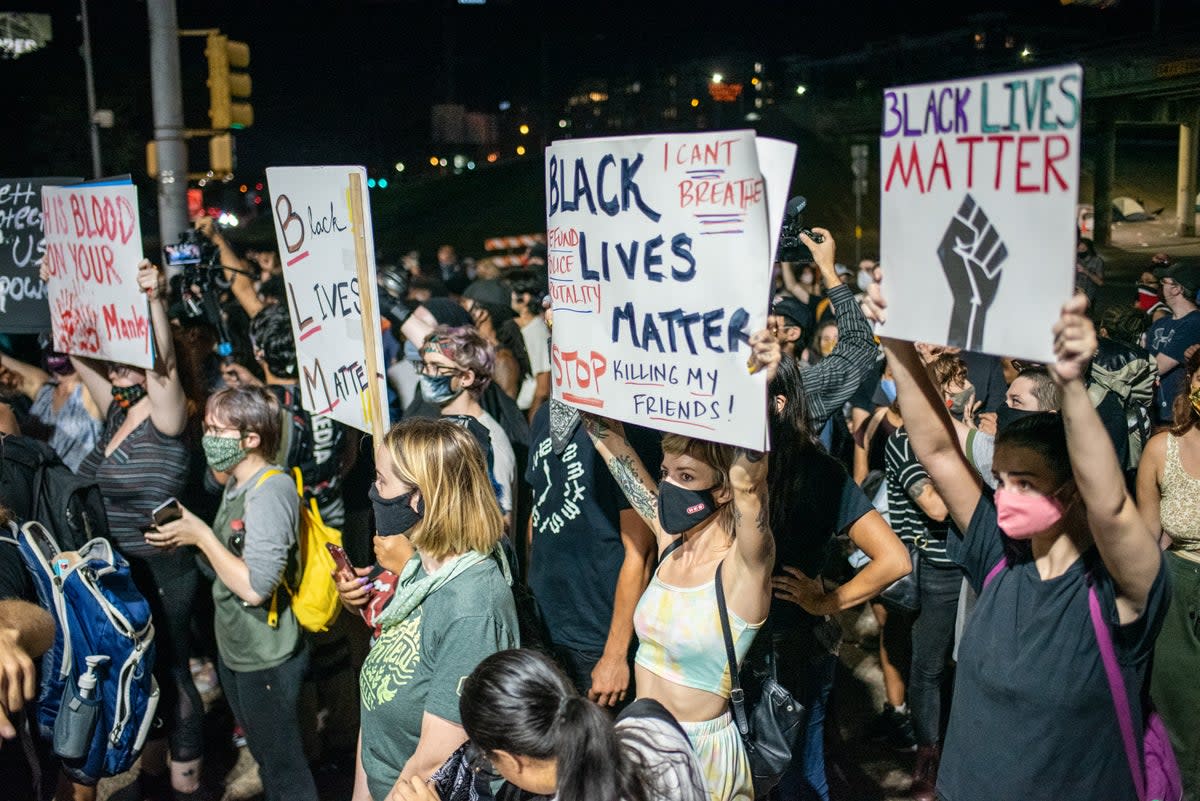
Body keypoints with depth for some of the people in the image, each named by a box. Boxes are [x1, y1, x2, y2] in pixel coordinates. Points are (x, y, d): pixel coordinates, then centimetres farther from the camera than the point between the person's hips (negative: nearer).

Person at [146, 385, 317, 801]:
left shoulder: (271, 490, -22)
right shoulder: (237, 484, 6)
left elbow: (254, 586, -28)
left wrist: (202, 535, -19)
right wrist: (187, 538, -1)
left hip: (265, 657, -9)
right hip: (235, 646, 9)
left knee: (284, 766, 6)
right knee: (263, 752, 24)